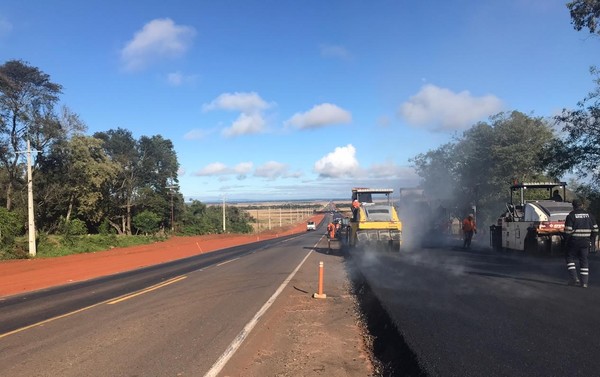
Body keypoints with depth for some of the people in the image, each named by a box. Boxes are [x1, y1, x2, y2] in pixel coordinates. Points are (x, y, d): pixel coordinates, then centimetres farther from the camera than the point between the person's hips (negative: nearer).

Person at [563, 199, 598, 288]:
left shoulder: (571, 215, -8)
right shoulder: (588, 215, 7)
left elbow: (568, 230, -13)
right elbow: (595, 228, 9)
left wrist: (566, 240, 1)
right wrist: (591, 239, 17)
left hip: (574, 241, -4)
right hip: (585, 242, 4)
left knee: (570, 258, 10)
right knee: (584, 260, 10)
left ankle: (574, 278, -1)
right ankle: (584, 282, 8)